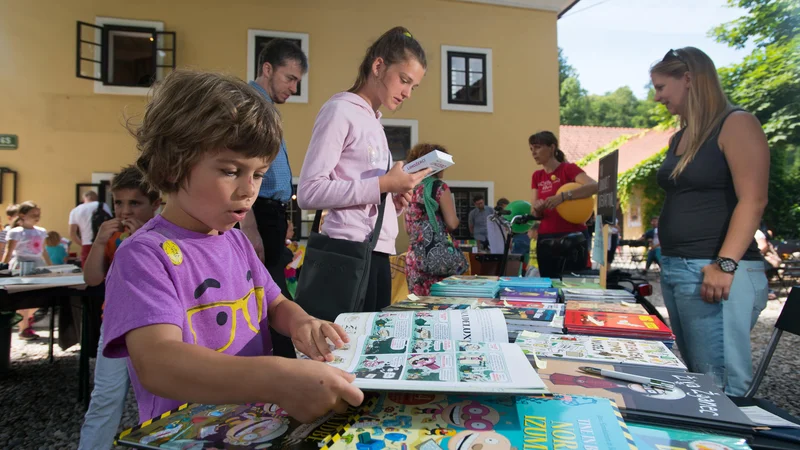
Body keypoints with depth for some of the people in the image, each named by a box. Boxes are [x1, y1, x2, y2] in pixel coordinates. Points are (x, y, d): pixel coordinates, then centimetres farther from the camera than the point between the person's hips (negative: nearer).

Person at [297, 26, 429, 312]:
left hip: (377, 253, 8)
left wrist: (393, 202, 0)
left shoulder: (373, 121, 18)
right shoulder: (340, 110, -6)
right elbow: (309, 192, -17)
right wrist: (383, 184, -18)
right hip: (351, 253, -8)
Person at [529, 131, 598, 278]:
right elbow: (535, 213, 6)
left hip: (572, 235, -5)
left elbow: (594, 186, -23)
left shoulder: (569, 168, -4)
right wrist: (538, 208, -17)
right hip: (545, 237, 5)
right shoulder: (536, 176, 11)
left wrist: (562, 197, -32)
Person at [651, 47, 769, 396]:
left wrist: (725, 265, -22)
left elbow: (753, 201, -14)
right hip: (674, 270, 8)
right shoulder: (679, 138, 17)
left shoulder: (735, 124, -5)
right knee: (696, 377, 14)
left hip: (714, 273, -8)